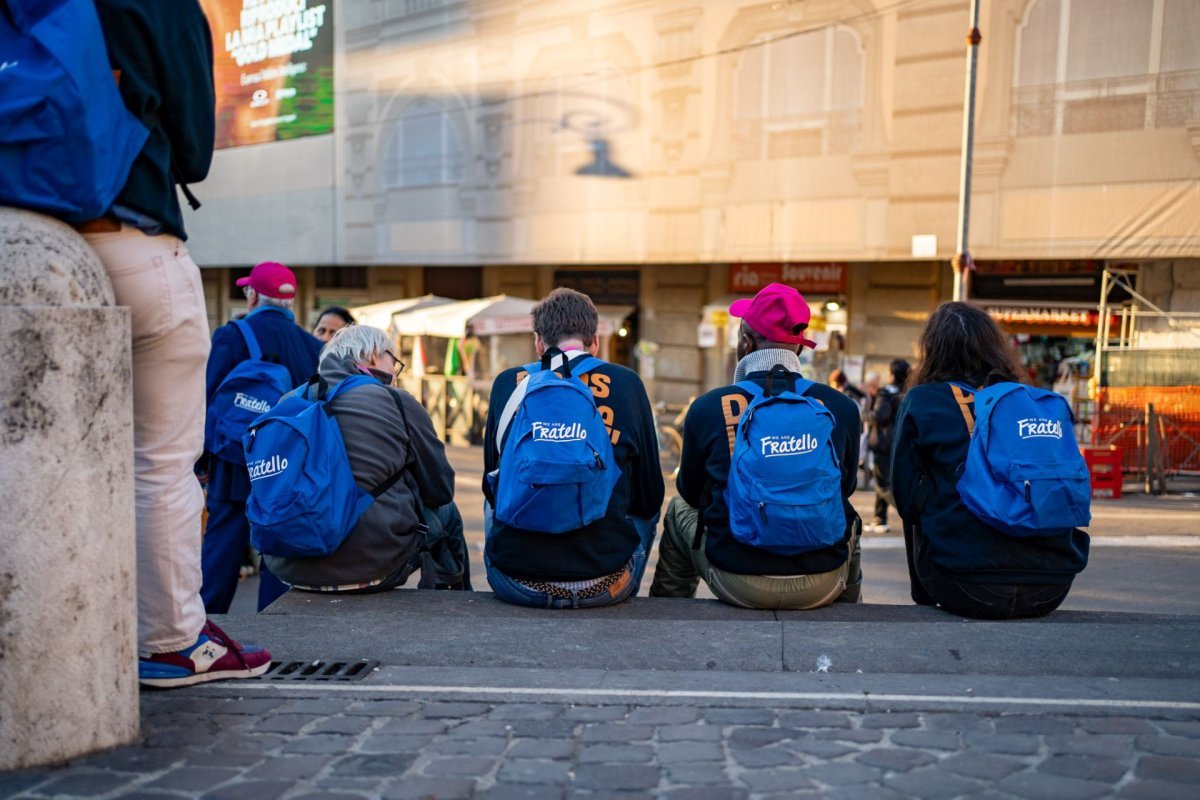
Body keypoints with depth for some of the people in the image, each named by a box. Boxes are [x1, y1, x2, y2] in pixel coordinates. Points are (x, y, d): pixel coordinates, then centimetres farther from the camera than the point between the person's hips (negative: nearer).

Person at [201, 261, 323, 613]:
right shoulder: (312, 346, 4)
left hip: (239, 472, -3)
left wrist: (197, 461, 0)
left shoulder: (230, 337, -6)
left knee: (220, 555, 6)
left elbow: (209, 401, -7)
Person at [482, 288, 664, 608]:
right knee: (645, 513, 31)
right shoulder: (626, 383, -2)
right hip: (603, 587, -1)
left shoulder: (507, 382, 1)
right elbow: (650, 498, 6)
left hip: (518, 584, 1)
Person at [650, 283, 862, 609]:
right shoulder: (842, 407, -6)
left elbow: (691, 492, 9)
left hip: (737, 584, -1)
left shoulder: (706, 407, -8)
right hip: (822, 587, 1)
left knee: (679, 510, 29)